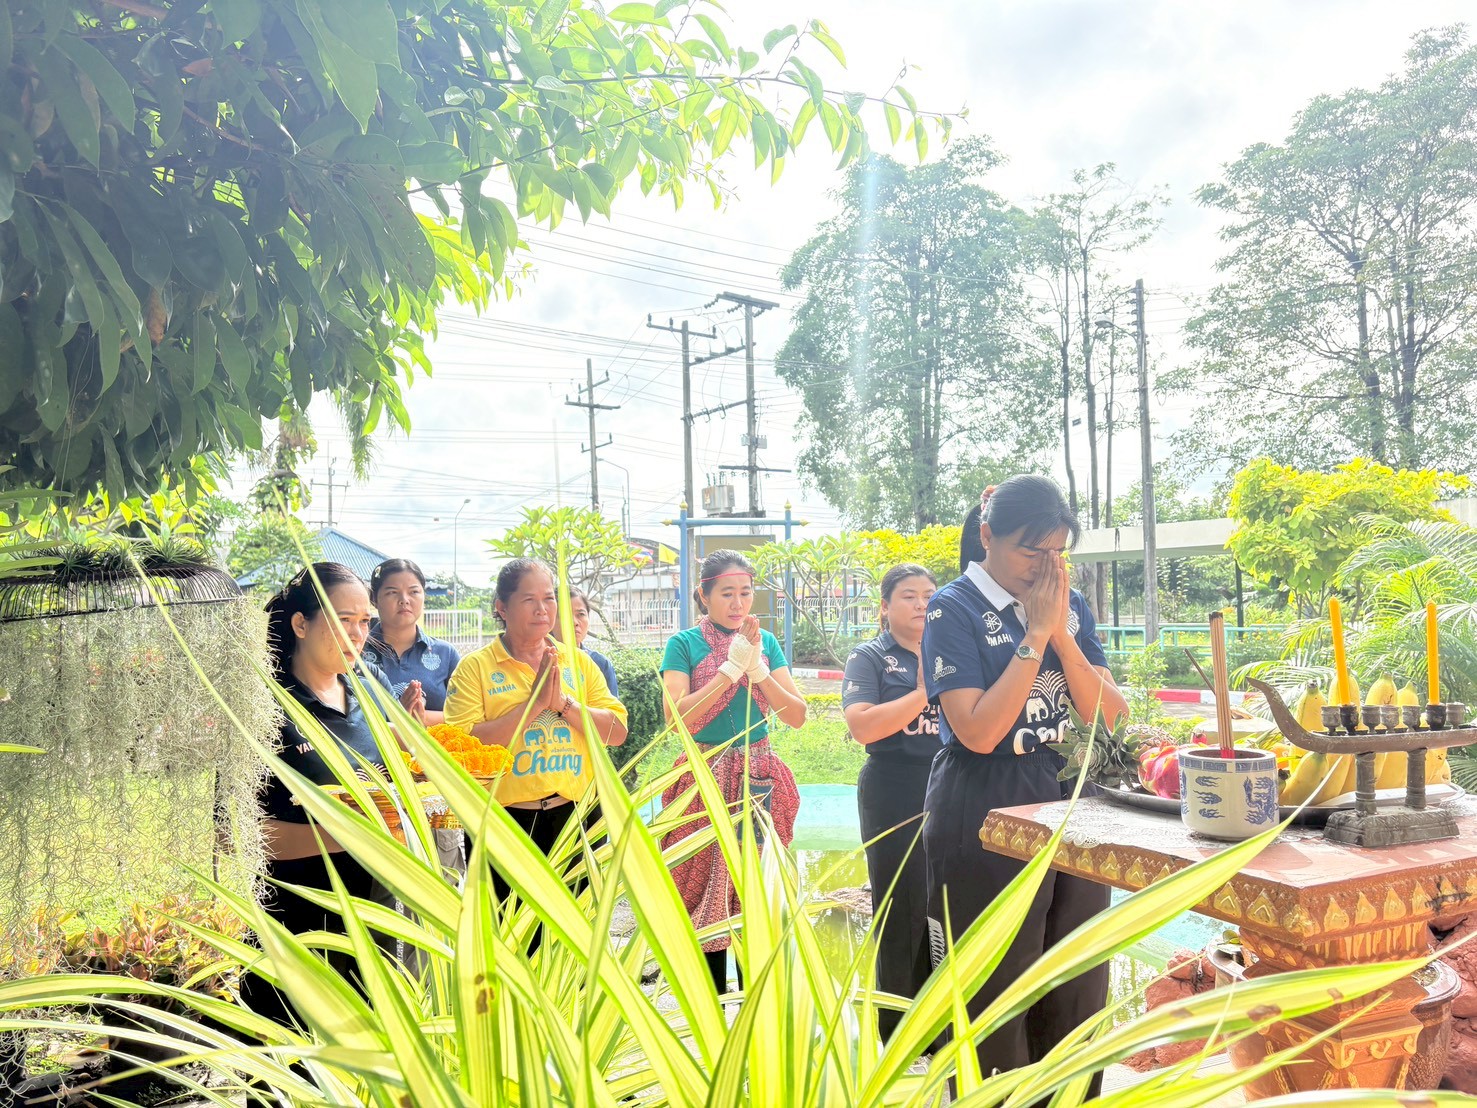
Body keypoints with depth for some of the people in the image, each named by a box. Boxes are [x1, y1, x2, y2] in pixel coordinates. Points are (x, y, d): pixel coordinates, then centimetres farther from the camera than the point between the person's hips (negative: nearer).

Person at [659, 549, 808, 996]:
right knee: (704, 896, 1)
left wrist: (758, 669, -12)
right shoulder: (685, 644, -2)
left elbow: (797, 715, 1)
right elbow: (677, 719, -14)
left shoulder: (766, 642, 8)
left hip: (760, 782, 3)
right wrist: (730, 668, -16)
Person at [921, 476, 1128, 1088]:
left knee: (1078, 992, 15)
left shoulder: (1071, 606, 7)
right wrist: (1035, 635, -18)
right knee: (995, 997, 6)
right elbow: (978, 732, -20)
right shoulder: (955, 608, -10)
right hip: (986, 824, -5)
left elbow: (1111, 717, -1)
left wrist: (1061, 633, -12)